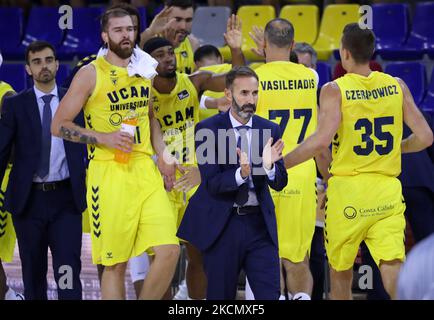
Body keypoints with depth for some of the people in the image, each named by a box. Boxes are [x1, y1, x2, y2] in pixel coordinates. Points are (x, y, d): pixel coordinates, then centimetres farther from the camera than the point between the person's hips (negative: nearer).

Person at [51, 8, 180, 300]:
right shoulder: (91, 74, -4)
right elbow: (59, 125, -3)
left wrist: (161, 153, 11)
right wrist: (103, 138, -14)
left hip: (145, 169, 5)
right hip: (109, 173, -5)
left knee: (169, 250, -9)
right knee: (115, 264, -1)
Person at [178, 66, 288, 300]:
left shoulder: (270, 130, 4)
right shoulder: (207, 130, -6)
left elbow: (280, 183, -1)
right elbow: (211, 183, -13)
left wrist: (269, 166, -23)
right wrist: (240, 174, -31)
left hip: (260, 224, 2)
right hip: (222, 225, -2)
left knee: (270, 294, -4)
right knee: (220, 296, 6)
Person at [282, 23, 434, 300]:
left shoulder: (334, 90, -8)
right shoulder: (397, 86, 4)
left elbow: (322, 140, -21)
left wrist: (279, 165, -11)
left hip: (347, 189, -2)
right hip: (388, 193, 3)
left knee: (340, 271, 16)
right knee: (392, 268, -6)